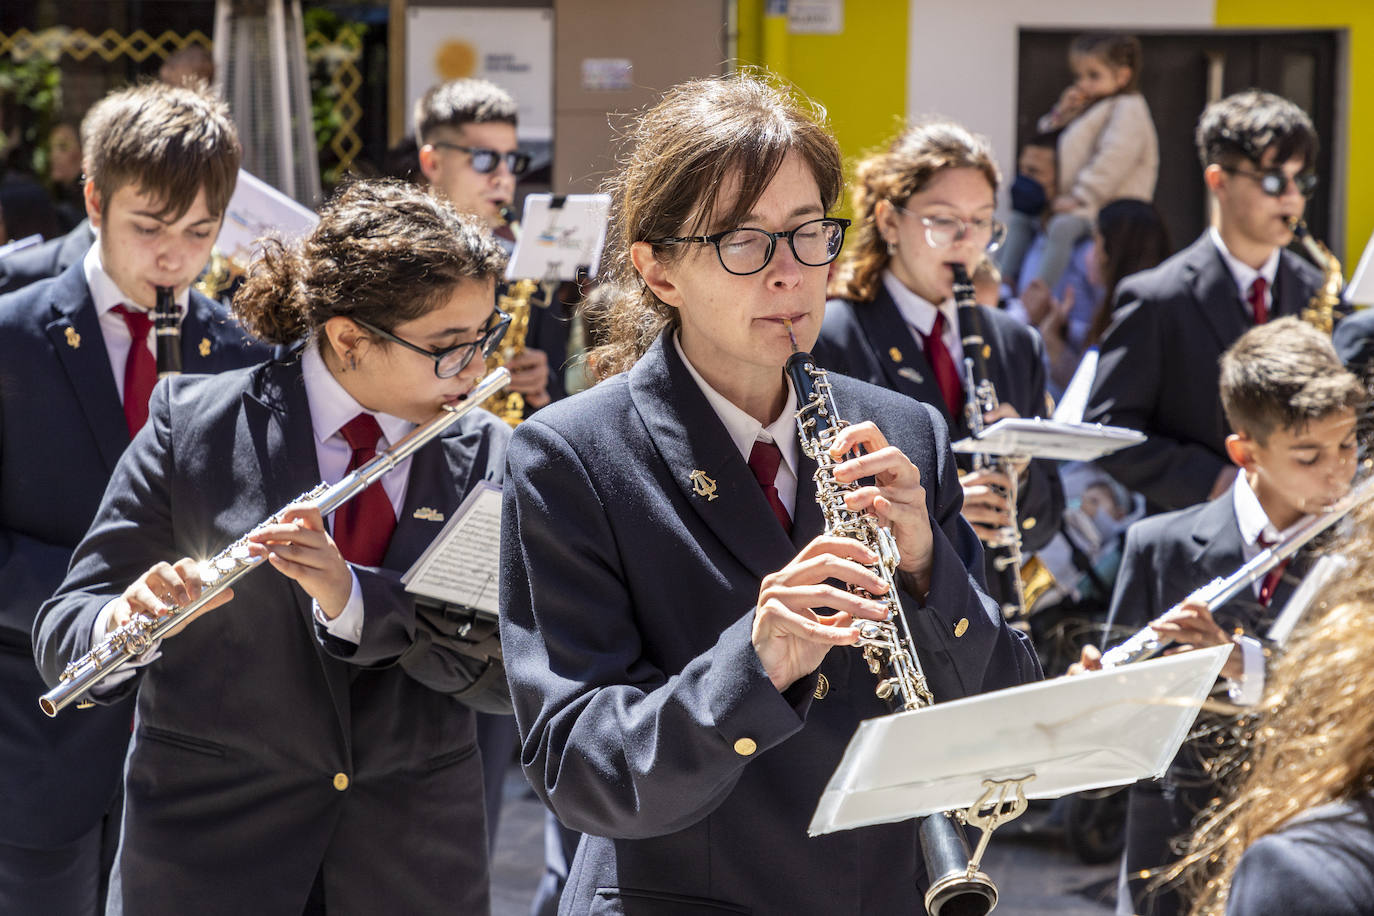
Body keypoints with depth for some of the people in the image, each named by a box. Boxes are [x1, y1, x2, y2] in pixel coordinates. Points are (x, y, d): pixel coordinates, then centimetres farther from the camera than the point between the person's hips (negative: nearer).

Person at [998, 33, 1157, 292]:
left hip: (1108, 205, -11)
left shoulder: (1127, 109, -9)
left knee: (1062, 226, -35)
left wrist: (1078, 197, -26)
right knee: (1018, 219, 12)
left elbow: (1113, 159, -22)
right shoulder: (1086, 108, 21)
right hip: (1074, 201, 11)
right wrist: (1060, 115, 6)